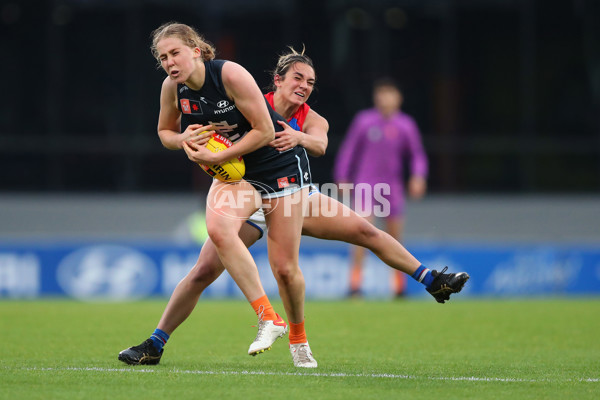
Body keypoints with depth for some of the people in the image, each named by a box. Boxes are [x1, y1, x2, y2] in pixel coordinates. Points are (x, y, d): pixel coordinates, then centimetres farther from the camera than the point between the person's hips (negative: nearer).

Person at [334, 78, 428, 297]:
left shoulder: (405, 125, 3)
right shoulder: (364, 120, -1)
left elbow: (417, 154, 8)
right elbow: (348, 150, 7)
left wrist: (418, 177, -8)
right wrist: (342, 178, 4)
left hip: (392, 186, 2)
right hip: (365, 184, -2)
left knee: (395, 234, 3)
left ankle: (399, 285, 16)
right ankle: (355, 281, -15)